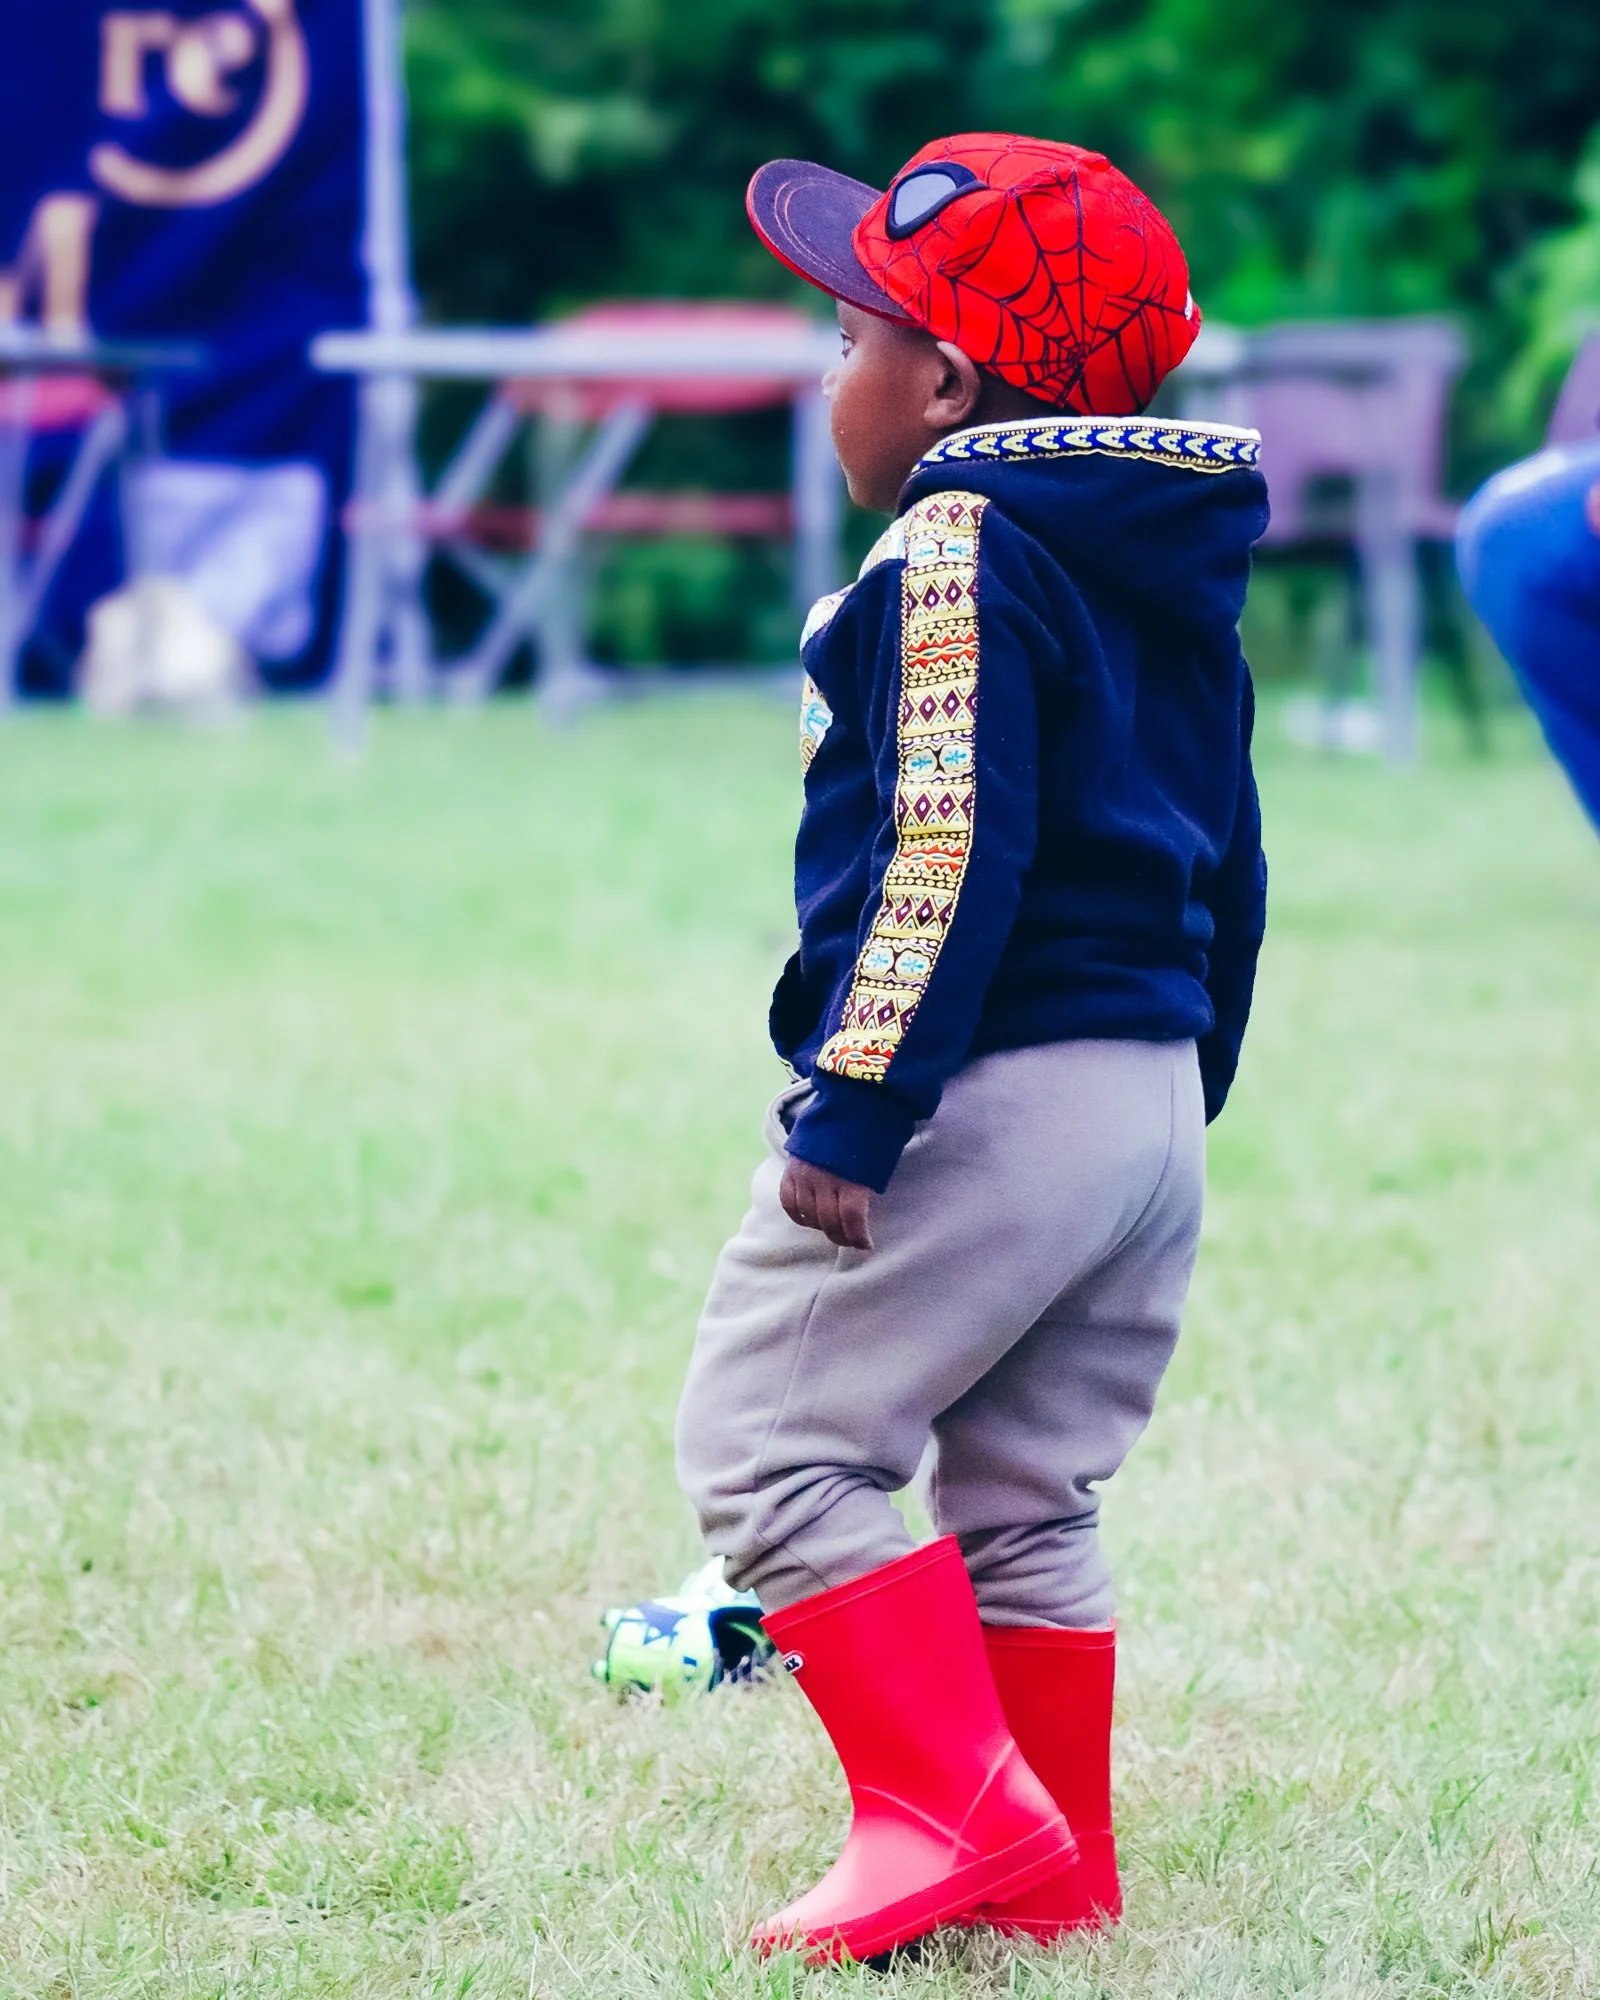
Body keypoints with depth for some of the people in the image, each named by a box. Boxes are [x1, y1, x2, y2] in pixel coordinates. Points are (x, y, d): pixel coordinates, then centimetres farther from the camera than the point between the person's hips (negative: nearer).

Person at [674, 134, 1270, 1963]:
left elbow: (947, 856, -21)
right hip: (1156, 1096, 9)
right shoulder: (1179, 588, 16)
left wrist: (857, 1107, -22)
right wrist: (1181, 1095, 28)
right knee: (1025, 1500, 16)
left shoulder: (955, 552, -13)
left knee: (767, 1444, -4)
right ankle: (1051, 1870, 18)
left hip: (983, 1101, -9)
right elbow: (1229, 872, 21)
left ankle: (950, 1809, -10)